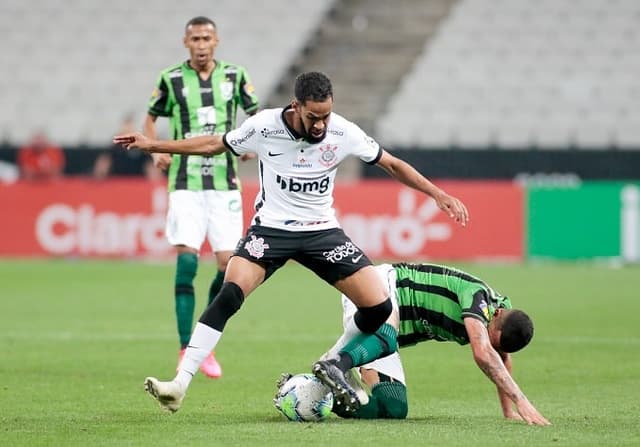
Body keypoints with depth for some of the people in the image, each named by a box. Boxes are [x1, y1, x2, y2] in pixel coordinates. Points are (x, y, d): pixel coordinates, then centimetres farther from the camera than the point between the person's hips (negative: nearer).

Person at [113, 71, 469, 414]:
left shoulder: (343, 133, -13)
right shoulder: (264, 126, -16)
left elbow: (392, 164, 1)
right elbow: (213, 145, 2)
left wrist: (438, 194, -3)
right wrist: (153, 145, 2)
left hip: (322, 230, 2)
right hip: (271, 228, -2)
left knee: (379, 307, -10)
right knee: (230, 294, -26)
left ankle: (335, 367, 17)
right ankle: (179, 386, -25)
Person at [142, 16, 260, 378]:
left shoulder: (234, 76, 4)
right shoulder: (172, 79, 0)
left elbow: (256, 115, 16)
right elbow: (152, 118, 13)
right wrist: (157, 151, -4)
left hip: (225, 182, 2)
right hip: (186, 183, -2)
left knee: (229, 264, -3)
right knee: (187, 260, -15)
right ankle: (186, 349, -11)